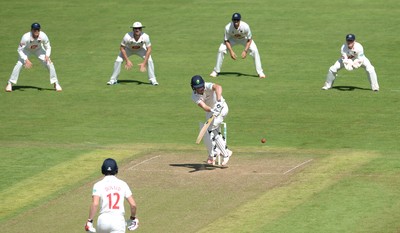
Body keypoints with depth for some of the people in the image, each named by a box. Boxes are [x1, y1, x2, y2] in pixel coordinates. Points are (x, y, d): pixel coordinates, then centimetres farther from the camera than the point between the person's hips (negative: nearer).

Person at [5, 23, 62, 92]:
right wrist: (26, 60, -40)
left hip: (38, 50, 2)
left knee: (49, 64, -10)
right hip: (27, 50, -2)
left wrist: (47, 56, -34)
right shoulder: (26, 37, -38)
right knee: (19, 64, -21)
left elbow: (48, 47, -15)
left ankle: (56, 84, 7)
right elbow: (20, 50, -29)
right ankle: (10, 84, -7)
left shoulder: (43, 36, -31)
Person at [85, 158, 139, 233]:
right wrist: (133, 217, 20)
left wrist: (89, 221, -10)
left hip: (103, 219, 1)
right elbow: (133, 204, 3)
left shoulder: (99, 185, 1)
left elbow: (95, 204, -14)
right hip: (119, 219, -1)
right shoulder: (122, 184, 6)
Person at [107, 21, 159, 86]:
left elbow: (149, 49, -25)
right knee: (118, 60, -15)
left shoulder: (145, 37, -35)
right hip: (128, 49, -1)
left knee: (149, 60, -18)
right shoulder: (127, 36, -37)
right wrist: (127, 61, -29)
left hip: (140, 49, 1)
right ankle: (113, 80, 4)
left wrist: (144, 63, -31)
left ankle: (152, 80, -3)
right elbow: (122, 48, -24)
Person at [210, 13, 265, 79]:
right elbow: (226, 40, -19)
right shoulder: (228, 27, -33)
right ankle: (216, 71, 0)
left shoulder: (245, 26, -36)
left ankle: (260, 72, -8)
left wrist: (245, 51, -31)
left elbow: (249, 39, -22)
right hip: (232, 39, 1)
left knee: (254, 50, -20)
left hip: (244, 38, -1)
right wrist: (231, 51, -29)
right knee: (221, 50, -16)